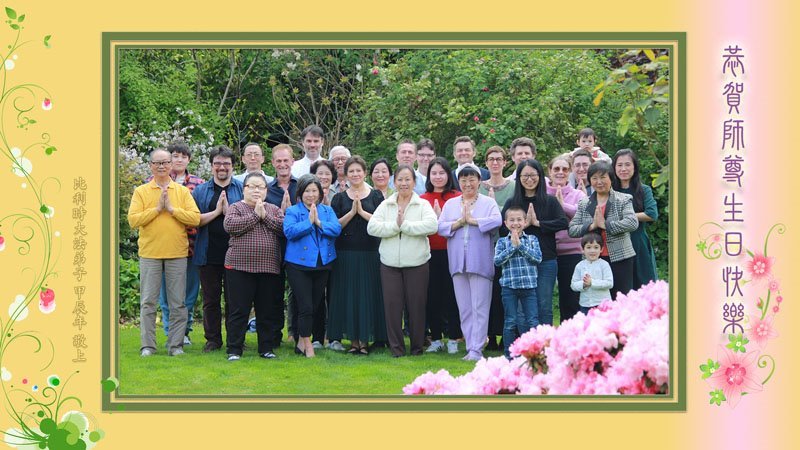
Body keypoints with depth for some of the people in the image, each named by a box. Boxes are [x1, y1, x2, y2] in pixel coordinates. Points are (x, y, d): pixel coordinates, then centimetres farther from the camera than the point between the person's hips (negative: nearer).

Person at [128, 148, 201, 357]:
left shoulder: (182, 191, 6)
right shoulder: (141, 192, 4)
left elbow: (195, 218, -5)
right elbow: (133, 220, -8)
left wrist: (172, 209, -11)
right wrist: (157, 208, -11)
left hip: (177, 253, 1)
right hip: (149, 253, -1)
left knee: (178, 303, 4)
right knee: (148, 302, 2)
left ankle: (176, 344, 12)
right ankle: (148, 345, 9)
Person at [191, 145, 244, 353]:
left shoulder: (242, 189, 5)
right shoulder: (200, 191, 8)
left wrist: (228, 211, -14)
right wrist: (216, 212, -10)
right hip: (208, 254, 1)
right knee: (210, 299, 7)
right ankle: (213, 339, 17)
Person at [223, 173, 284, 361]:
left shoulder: (274, 209, 14)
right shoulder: (236, 208, 4)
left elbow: (284, 228, -2)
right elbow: (229, 225, -15)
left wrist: (265, 216, -9)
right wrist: (255, 215, -11)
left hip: (269, 268, 3)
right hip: (240, 267, -3)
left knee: (267, 310, 7)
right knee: (238, 310, -1)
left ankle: (266, 348, 16)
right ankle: (234, 349, 4)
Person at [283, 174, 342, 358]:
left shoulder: (327, 211, 9)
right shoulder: (292, 211, -2)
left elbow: (337, 229, -7)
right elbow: (289, 231, -19)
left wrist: (319, 222, -17)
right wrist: (309, 221, -18)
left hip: (322, 265, 5)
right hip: (299, 265, -4)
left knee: (315, 306, 10)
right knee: (305, 306, -6)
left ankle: (301, 340, 23)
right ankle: (306, 343, 7)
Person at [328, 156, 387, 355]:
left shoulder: (375, 195, 7)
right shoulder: (340, 198, 9)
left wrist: (362, 211, -11)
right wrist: (352, 212, -11)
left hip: (370, 253, -1)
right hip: (346, 254, 1)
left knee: (368, 293, 0)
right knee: (348, 295, 1)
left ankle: (365, 339, 7)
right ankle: (353, 340, 8)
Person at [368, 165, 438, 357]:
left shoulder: (423, 205, 3)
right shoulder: (385, 205, 10)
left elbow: (432, 225, -16)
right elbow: (372, 227, -3)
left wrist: (404, 225, -14)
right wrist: (395, 225, -13)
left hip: (416, 263, -2)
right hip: (390, 264, 2)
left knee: (416, 305, 2)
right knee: (392, 305, 0)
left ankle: (417, 346, 16)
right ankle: (396, 347, 10)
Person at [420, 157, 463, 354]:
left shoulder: (457, 197, 0)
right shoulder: (422, 199, 8)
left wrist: (442, 217, -15)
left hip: (450, 253, -2)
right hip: (430, 254, 3)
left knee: (451, 296, 1)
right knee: (432, 296, 6)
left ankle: (453, 339, 11)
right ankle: (436, 339, 16)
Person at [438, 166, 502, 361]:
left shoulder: (488, 203, 5)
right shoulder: (450, 204, 14)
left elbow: (496, 221, -13)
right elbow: (440, 227, 3)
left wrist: (472, 220, -12)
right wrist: (459, 222, -11)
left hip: (480, 262, -4)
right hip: (458, 262, 4)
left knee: (479, 308, -6)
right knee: (464, 309, 6)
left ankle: (476, 350, -6)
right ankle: (471, 347, 13)